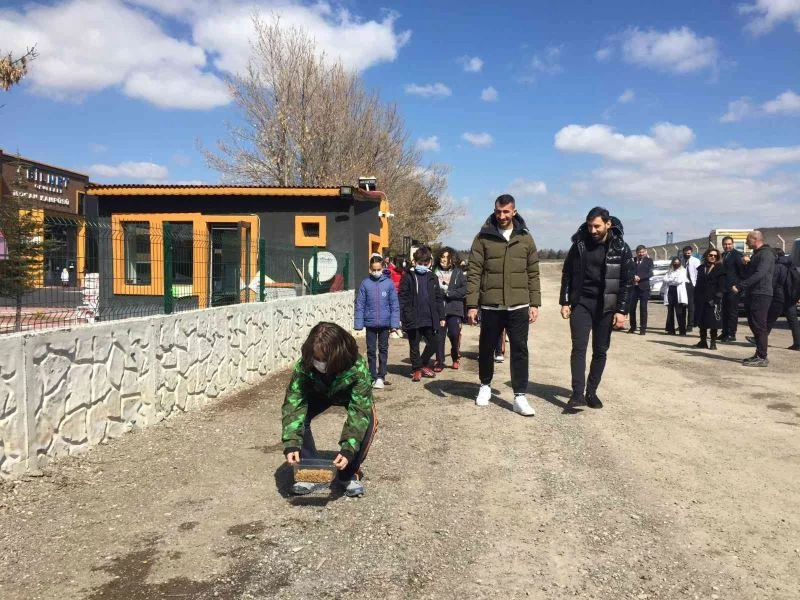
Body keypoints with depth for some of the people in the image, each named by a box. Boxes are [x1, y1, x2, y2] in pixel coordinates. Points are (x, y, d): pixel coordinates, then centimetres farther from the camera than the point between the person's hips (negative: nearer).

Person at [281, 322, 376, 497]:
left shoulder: (357, 367, -41)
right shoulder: (303, 365, -35)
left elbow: (359, 410, -40)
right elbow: (293, 403, -36)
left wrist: (347, 450, -50)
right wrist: (291, 445, -47)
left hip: (350, 395, -1)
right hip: (318, 394, 2)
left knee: (368, 420, -29)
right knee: (298, 416, -26)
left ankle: (348, 474, -6)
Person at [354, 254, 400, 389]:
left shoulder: (389, 283, -4)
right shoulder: (365, 283, -4)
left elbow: (394, 304, -2)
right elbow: (359, 304, -2)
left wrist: (394, 323, -7)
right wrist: (358, 324, -5)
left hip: (385, 323, 0)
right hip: (370, 323, 0)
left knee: (383, 350, 8)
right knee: (371, 351, 9)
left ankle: (381, 377, 16)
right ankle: (373, 377, 19)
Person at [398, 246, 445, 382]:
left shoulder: (432, 278, 10)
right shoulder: (408, 277, -1)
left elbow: (439, 298, 12)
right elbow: (402, 297, -4)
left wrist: (441, 316, 9)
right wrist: (402, 316, -10)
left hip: (429, 318, 3)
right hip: (413, 318, -3)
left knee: (433, 344, 8)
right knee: (414, 345, 6)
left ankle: (422, 364, 28)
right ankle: (416, 369, 20)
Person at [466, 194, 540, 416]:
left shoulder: (525, 238, 6)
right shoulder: (483, 237, -1)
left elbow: (533, 274, 8)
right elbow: (474, 273, -3)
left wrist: (535, 303, 3)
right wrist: (471, 304, -9)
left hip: (519, 306, 1)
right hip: (490, 306, -1)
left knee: (520, 350, 0)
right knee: (486, 348, 13)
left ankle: (520, 397, 6)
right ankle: (485, 386, 34)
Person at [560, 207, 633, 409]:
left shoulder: (621, 248, -4)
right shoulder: (579, 244, 1)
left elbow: (627, 282, -3)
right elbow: (567, 274, 7)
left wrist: (622, 311, -9)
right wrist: (564, 302, 1)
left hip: (605, 306, 0)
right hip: (581, 303, 0)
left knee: (600, 351, 5)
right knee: (579, 347, -9)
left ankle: (591, 392, 16)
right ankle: (577, 393, -12)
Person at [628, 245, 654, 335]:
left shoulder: (649, 260, 3)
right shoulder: (633, 260, 10)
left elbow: (650, 274, -4)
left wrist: (640, 278, -14)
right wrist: (634, 277, -13)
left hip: (644, 287, -2)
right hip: (634, 286, 3)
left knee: (643, 308, -1)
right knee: (632, 307, 4)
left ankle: (643, 328, 3)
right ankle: (633, 327, 17)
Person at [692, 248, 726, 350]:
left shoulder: (720, 268, 1)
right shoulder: (701, 268, 14)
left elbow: (721, 285, -5)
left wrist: (717, 298, -15)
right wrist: (696, 298, 7)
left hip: (713, 299, -4)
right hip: (701, 299, 4)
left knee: (713, 322, -4)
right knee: (701, 321, 7)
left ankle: (713, 343, 3)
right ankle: (703, 341, 16)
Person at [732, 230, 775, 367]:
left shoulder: (766, 254, -11)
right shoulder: (756, 254, 21)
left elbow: (759, 275, -22)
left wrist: (739, 286, -22)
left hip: (761, 295, -10)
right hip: (752, 294, 10)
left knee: (759, 327, -9)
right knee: (754, 325, 11)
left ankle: (762, 357, -7)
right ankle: (759, 355, 16)